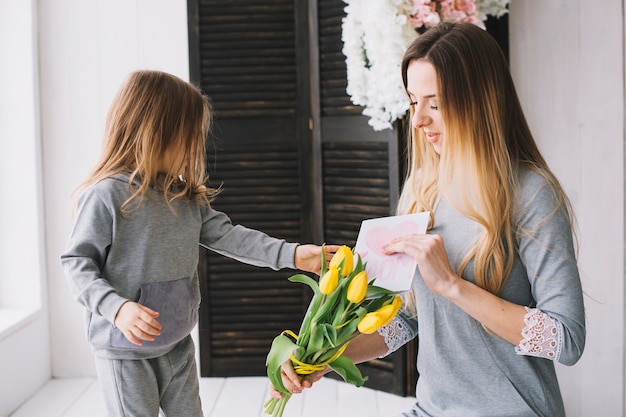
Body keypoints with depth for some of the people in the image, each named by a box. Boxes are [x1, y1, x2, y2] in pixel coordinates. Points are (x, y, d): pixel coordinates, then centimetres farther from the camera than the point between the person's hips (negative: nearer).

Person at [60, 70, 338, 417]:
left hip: (178, 344, 7)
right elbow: (77, 262, -16)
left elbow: (226, 235, 0)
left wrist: (291, 254, -8)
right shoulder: (107, 195, -18)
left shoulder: (187, 197, 3)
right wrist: (117, 307, -29)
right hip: (125, 351, -7)